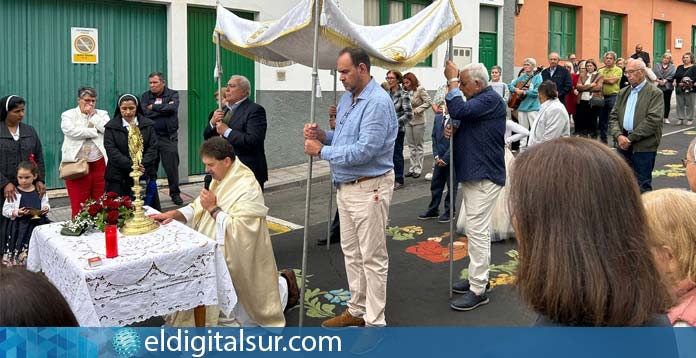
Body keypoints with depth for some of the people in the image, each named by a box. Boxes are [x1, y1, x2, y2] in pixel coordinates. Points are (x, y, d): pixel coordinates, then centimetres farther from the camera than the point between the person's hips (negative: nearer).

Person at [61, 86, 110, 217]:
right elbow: (71, 131, -13)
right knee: (79, 206, -2)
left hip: (99, 164, 2)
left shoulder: (102, 114, 14)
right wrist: (95, 132, -7)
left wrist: (93, 115, -3)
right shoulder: (68, 115, 7)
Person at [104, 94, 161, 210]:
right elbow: (111, 150, -5)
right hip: (118, 178, -1)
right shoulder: (111, 126, 5)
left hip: (145, 176, 1)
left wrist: (142, 165, -15)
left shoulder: (148, 125, 8)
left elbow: (153, 148, 1)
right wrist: (130, 165, -17)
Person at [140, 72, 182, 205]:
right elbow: (145, 113, -8)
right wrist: (164, 109, -9)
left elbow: (172, 108, -16)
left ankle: (175, 193, 15)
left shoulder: (173, 94, 3)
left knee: (172, 167, 1)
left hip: (168, 137, -2)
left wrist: (153, 107, -7)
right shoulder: (145, 96, 8)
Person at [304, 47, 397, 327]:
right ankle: (357, 310, 33)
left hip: (369, 188, -10)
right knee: (351, 252, 18)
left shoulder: (378, 102, -19)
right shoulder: (347, 98, 11)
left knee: (372, 258, 0)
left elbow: (365, 150, -26)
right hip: (345, 186, 10)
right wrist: (322, 135, -2)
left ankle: (375, 322, 12)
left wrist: (322, 151, -17)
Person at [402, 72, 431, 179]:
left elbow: (428, 102, -13)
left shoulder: (420, 90, -10)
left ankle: (418, 169, 11)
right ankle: (412, 168, 19)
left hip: (418, 122, -5)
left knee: (418, 146, 5)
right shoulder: (406, 92, 4)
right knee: (411, 146, 11)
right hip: (408, 121, 5)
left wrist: (417, 110, -16)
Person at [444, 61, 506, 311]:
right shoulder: (477, 100, 17)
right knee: (475, 229, 17)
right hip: (472, 173, 11)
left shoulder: (491, 99, -15)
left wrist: (452, 79, -18)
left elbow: (459, 111, -29)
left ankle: (478, 290, -3)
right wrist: (453, 129, 0)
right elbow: (464, 125, 24)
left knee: (477, 230, -8)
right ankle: (478, 277, 29)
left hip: (484, 176, -11)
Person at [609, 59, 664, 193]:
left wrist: (631, 138, -15)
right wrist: (618, 135, -8)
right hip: (623, 144, 5)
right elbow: (614, 117, 10)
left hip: (644, 146, -5)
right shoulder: (623, 93, 15)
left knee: (642, 185, 1)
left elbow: (652, 120, -14)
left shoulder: (655, 93, -5)